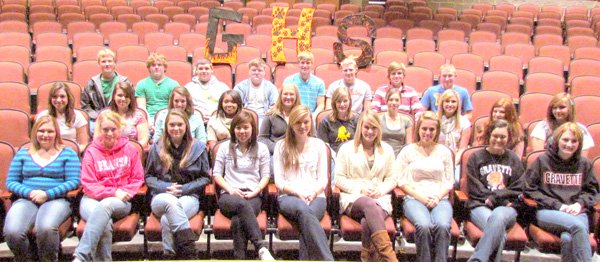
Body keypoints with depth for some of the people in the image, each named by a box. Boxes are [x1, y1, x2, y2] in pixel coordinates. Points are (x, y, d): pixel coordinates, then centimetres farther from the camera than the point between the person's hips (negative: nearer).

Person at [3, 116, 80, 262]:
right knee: (12, 232, -29)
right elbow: (10, 182, 14)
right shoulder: (23, 153, 19)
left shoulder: (67, 153, 11)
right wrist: (29, 193, -6)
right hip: (26, 200, 2)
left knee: (46, 228, -36)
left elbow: (74, 181, 1)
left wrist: (47, 194, -11)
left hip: (56, 200, -2)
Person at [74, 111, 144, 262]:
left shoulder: (129, 149, 10)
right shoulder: (91, 152, 6)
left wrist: (125, 192, -8)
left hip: (120, 202, 0)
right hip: (93, 199, 0)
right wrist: (114, 192, -11)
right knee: (105, 224, -35)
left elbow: (138, 179, 12)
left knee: (105, 205, -37)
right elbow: (88, 184, 2)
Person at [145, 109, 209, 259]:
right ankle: (188, 246, -45)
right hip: (162, 196, 1)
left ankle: (169, 256, -25)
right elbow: (148, 177, 14)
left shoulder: (198, 147, 9)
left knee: (167, 220, -35)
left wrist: (183, 189, -6)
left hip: (188, 196, -1)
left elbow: (205, 178, 9)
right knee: (171, 201, -39)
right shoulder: (157, 147, 12)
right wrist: (167, 188, -6)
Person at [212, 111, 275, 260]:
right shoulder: (225, 147, 15)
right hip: (229, 196, 0)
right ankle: (261, 248, -46)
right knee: (243, 204, -39)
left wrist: (255, 192, -6)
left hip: (253, 196, 1)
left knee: (237, 221, -35)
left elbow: (266, 175, 12)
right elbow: (216, 174, 12)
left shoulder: (261, 148, 15)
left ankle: (239, 257, -35)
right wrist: (230, 189, -5)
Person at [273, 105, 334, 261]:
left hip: (315, 197, 2)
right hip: (289, 196, -1)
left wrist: (313, 193, -10)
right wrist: (298, 193, -11)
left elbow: (323, 179, 12)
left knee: (306, 217, -36)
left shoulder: (319, 145, 16)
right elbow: (278, 181, 6)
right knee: (305, 211, -38)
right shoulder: (281, 146, 12)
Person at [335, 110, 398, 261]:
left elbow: (391, 179, 17)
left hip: (380, 199, 2)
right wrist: (360, 189, -8)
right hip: (353, 198, -2)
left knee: (368, 222, -37)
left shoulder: (387, 149, 19)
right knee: (370, 205, -39)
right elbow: (339, 179, 7)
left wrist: (381, 190, -5)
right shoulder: (347, 148, 12)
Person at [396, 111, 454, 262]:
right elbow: (402, 181, 6)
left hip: (440, 199, 2)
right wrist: (421, 197, -8)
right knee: (424, 226, -33)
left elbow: (449, 182, 15)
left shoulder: (444, 152, 18)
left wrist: (437, 197, -5)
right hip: (414, 199, -1)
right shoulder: (408, 151, 12)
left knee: (443, 226, -32)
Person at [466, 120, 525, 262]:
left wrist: (493, 198, -4)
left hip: (506, 207, 1)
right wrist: (500, 197, -5)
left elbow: (517, 190, 11)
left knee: (498, 217, -37)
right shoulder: (476, 157, 13)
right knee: (499, 231, -34)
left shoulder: (514, 160, 20)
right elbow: (474, 189, 4)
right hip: (480, 205, -1)